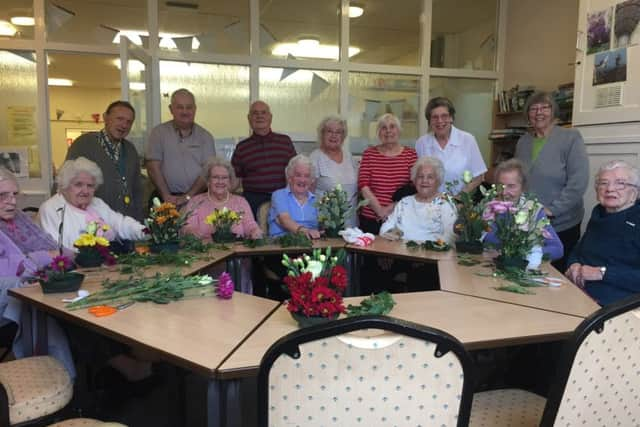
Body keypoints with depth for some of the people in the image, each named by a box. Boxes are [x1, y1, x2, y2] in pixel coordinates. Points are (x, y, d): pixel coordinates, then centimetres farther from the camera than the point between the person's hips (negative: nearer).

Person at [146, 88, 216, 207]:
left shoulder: (205, 136, 7)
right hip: (166, 199, 0)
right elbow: (153, 167, 1)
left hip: (197, 197, 1)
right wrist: (167, 196, -9)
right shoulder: (158, 132, 7)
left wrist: (188, 197, -11)